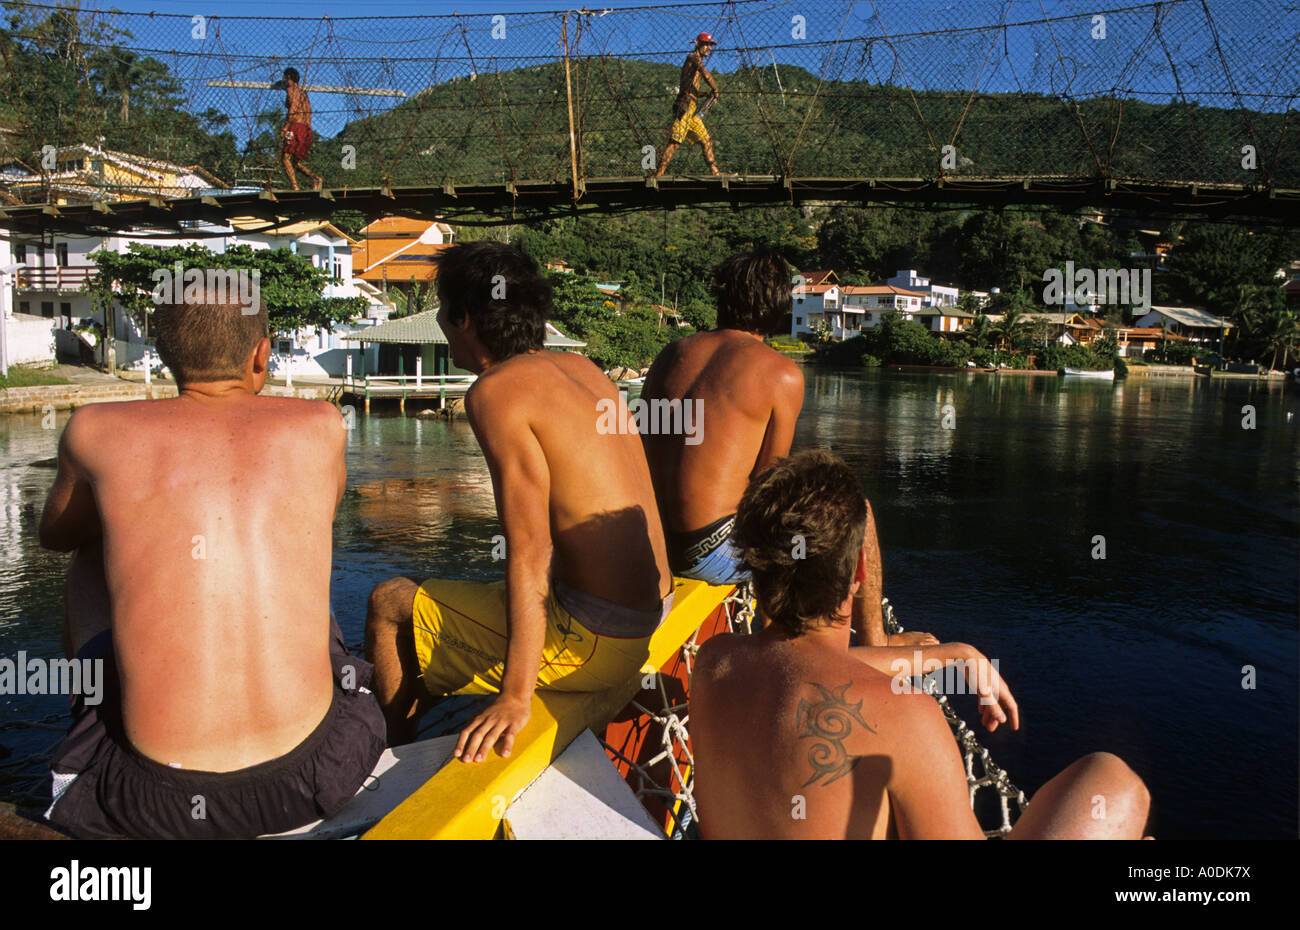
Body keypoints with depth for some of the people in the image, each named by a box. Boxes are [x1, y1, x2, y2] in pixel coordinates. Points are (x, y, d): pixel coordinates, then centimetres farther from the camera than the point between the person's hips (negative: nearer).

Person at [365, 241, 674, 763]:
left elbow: (529, 550, -24)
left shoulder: (496, 391, -15)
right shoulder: (579, 367, 9)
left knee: (389, 604, 8)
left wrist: (516, 697, -23)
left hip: (591, 640, -9)